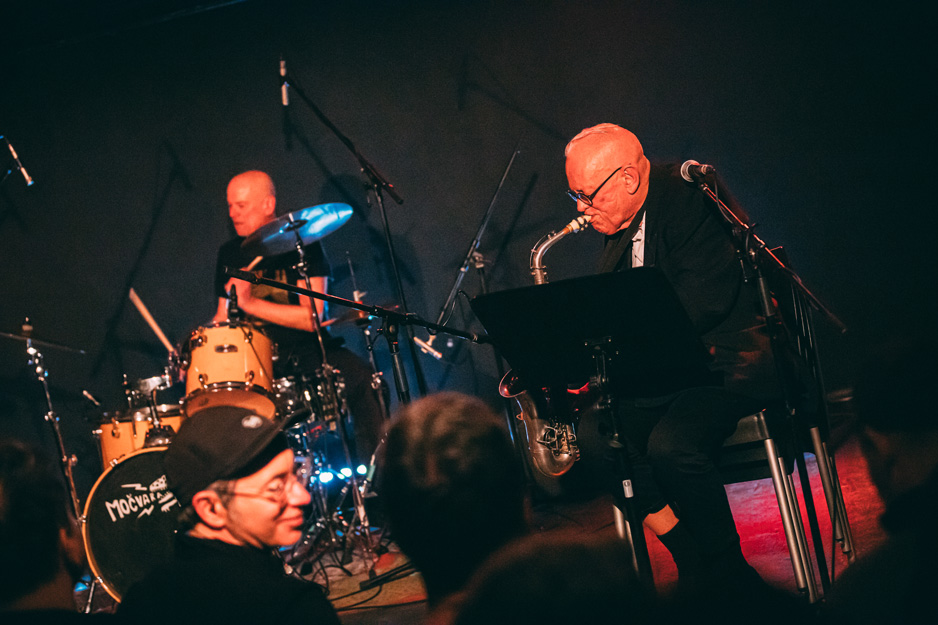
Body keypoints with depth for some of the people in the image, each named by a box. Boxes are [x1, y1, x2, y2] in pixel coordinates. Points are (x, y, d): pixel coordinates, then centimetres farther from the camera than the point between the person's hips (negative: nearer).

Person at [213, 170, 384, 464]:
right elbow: (224, 316, 17)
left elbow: (312, 317, -15)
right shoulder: (229, 254, 10)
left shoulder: (303, 245, -6)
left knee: (359, 376, -31)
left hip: (306, 350, -3)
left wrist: (251, 304, -21)